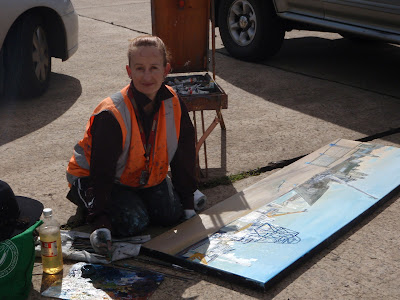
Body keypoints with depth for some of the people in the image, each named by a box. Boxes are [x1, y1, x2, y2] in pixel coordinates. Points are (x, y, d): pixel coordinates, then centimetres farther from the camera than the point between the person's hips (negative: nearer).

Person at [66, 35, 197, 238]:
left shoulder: (174, 104, -15)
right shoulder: (111, 116, -33)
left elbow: (184, 156, -2)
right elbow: (101, 171, -28)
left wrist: (188, 201, 1)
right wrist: (99, 221, -30)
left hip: (147, 175, 6)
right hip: (93, 177, -5)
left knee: (171, 213, -10)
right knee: (133, 222, -22)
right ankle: (87, 204, 7)